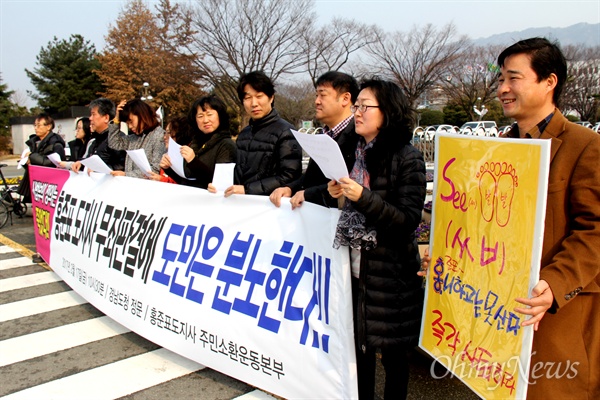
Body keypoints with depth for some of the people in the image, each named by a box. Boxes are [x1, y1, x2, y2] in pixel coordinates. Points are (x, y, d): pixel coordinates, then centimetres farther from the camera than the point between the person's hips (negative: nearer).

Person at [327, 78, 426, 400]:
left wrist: (363, 197, -25)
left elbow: (408, 220, -17)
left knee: (392, 351, 10)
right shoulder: (357, 152, 8)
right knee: (360, 344, 15)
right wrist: (338, 193, -1)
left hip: (390, 271, -6)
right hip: (357, 263, 6)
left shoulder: (408, 159, -12)